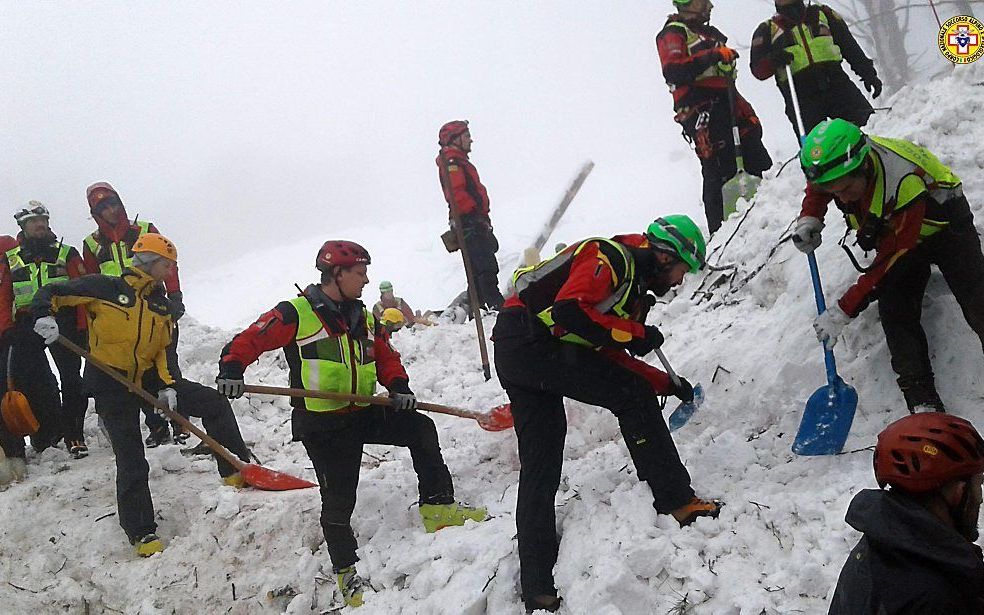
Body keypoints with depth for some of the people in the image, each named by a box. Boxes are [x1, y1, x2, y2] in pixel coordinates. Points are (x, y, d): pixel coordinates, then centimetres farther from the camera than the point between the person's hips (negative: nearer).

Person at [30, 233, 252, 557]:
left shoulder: (162, 305, 8)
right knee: (131, 462, -5)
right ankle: (141, 532, 9)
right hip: (112, 385, -5)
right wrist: (44, 315, -27)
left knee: (214, 403, -5)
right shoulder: (104, 287, -9)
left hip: (148, 377, 5)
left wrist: (166, 384, -5)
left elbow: (163, 350, 10)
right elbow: (51, 292, -7)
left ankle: (237, 470, 5)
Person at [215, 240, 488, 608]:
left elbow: (386, 357, 16)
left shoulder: (364, 318, 11)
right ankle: (346, 571, 15)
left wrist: (398, 385, -4)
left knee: (420, 429, -8)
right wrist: (231, 368, -28)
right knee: (338, 499, -4)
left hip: (363, 414, 6)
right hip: (322, 425, -6)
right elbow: (249, 340, -9)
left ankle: (438, 508, -1)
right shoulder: (295, 315, -10)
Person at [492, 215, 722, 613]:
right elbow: (569, 310, -23)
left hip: (513, 355, 10)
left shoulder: (634, 286, 21)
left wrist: (667, 384, 18)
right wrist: (635, 332, -14)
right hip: (530, 338, -10)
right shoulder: (612, 259, -8)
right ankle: (677, 500, -3)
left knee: (539, 469, 8)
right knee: (633, 397, -9)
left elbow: (609, 357, 22)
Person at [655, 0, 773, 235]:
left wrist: (744, 110, 26)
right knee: (719, 172, -12)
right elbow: (674, 72, -19)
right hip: (702, 112, -9)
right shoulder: (672, 34, -1)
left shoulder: (710, 33, 26)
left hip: (726, 103, 9)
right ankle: (720, 229, -7)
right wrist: (712, 56, -23)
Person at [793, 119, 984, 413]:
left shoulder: (904, 182, -41)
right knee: (894, 312, -15)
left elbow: (890, 262, -35)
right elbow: (816, 190, 4)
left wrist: (843, 311, -34)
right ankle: (923, 402, -17)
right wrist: (809, 220, -18)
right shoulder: (833, 163, -24)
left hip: (944, 227, -5)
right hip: (892, 235, 5)